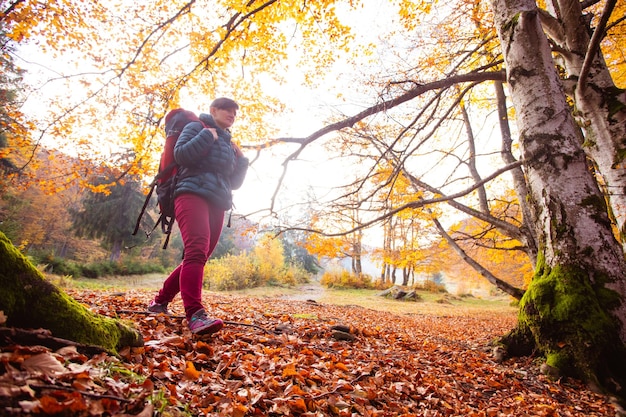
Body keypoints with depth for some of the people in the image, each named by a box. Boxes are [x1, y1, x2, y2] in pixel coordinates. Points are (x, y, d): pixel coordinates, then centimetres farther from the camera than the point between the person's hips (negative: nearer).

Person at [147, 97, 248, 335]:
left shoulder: (228, 144, 28)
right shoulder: (196, 127, 10)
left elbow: (234, 183, 23)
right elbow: (180, 155, -9)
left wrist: (241, 161, 11)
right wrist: (207, 136, -6)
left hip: (216, 204, 8)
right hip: (193, 194, -7)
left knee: (198, 257, 7)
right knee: (196, 252, -27)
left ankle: (161, 301, 22)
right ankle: (195, 315, -37)